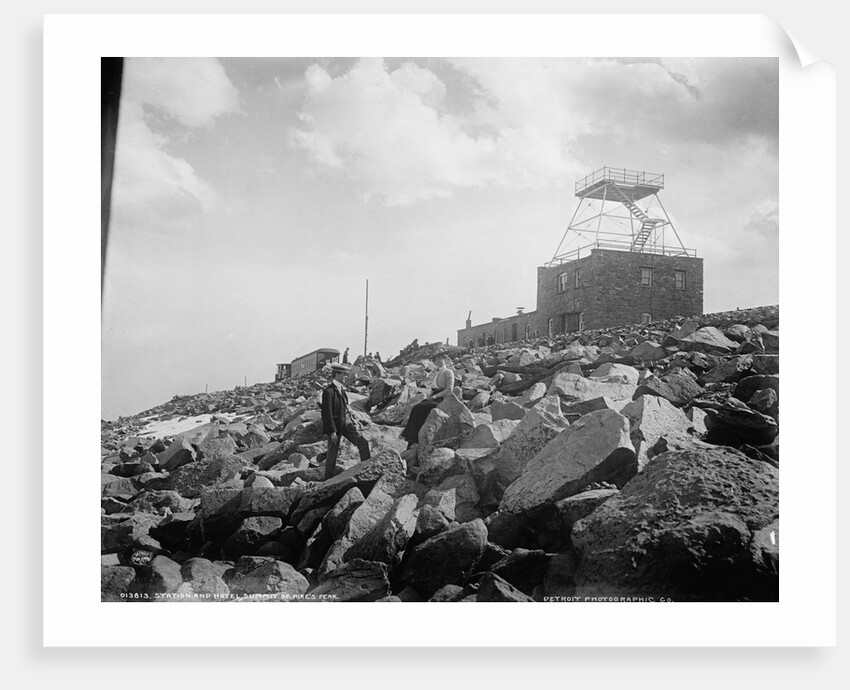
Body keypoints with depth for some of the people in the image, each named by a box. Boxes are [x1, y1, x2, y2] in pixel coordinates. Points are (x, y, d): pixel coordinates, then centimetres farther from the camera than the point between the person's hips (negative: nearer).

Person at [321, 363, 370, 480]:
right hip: (335, 425, -7)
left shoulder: (341, 388, 10)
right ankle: (329, 479, 17)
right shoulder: (328, 391, -16)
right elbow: (327, 413, -19)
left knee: (363, 442, -4)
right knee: (332, 453, 4)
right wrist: (332, 432, -20)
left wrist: (352, 420, 15)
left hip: (347, 423, 7)